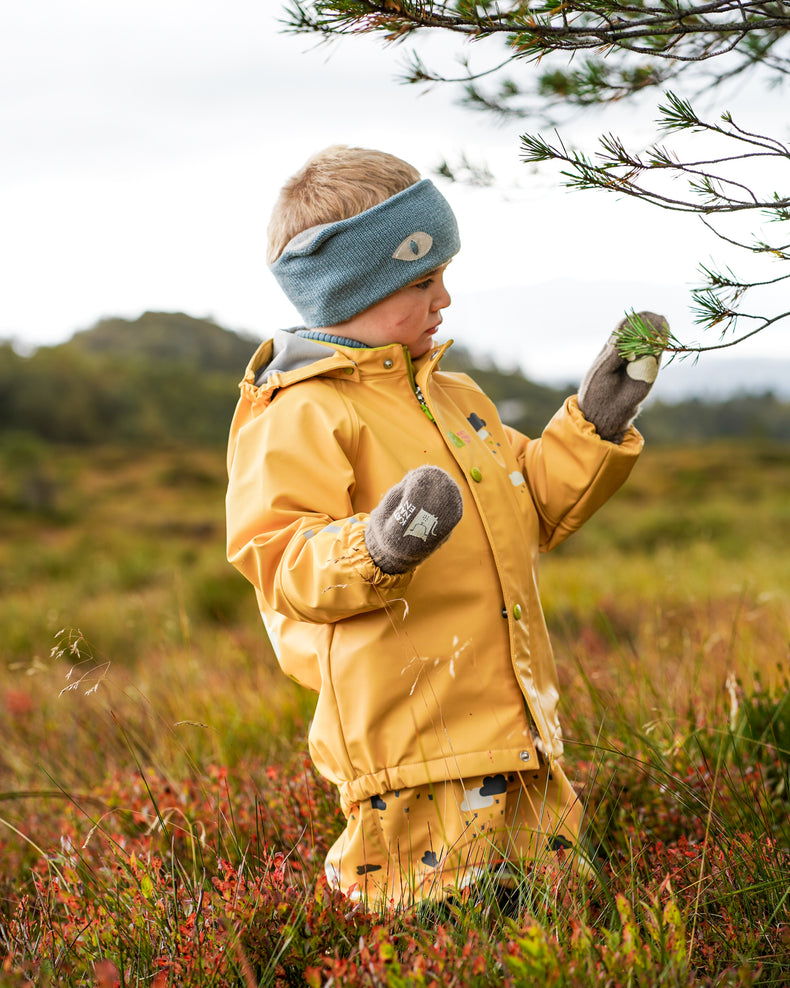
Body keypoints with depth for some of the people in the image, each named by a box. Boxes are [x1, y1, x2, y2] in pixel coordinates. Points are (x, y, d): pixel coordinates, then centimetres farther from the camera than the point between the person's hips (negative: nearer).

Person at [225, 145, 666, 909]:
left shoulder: (452, 396, 18)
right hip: (411, 753, -8)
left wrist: (595, 422, 17)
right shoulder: (299, 417, -10)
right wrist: (374, 551, -36)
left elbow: (531, 512, 26)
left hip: (513, 732, 9)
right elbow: (282, 568, -17)